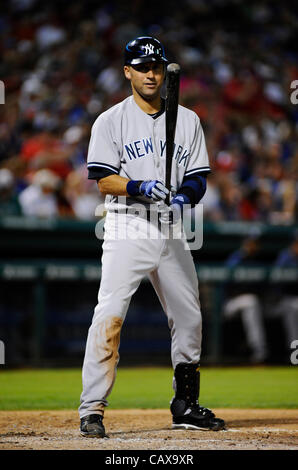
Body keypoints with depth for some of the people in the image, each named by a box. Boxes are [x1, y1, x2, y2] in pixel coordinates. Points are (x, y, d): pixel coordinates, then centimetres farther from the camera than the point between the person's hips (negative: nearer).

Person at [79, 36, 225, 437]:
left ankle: (185, 406, 25)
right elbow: (104, 180, -6)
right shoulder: (111, 121, 2)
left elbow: (198, 177, 8)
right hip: (127, 229, -4)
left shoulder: (188, 120, 12)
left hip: (172, 232, 4)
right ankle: (92, 411, -16)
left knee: (189, 318, 10)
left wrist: (184, 196, -14)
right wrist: (140, 187, -24)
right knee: (109, 316, -17)